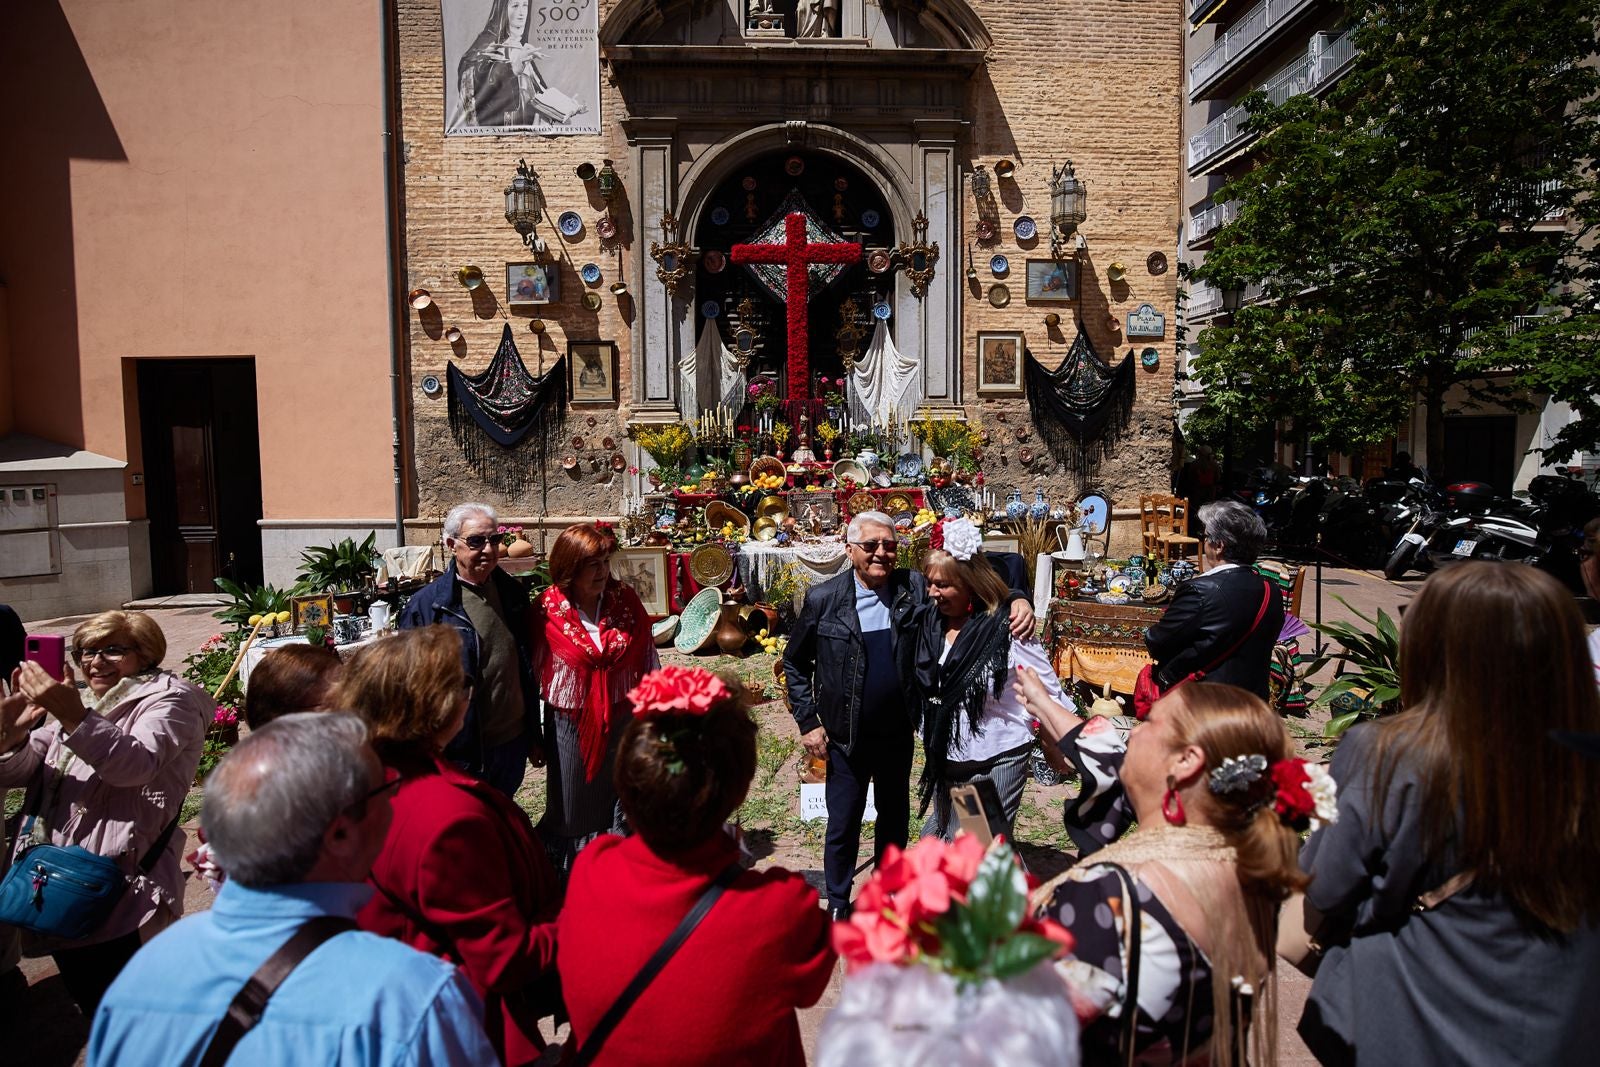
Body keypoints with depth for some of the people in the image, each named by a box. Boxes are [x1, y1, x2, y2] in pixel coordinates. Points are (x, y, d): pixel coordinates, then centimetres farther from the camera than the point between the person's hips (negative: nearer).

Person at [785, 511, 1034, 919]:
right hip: (846, 736, -2)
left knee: (895, 819, 20)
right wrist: (808, 722, -5)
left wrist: (1017, 600, -27)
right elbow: (795, 664, 0)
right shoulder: (823, 598, -10)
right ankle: (838, 904, 35)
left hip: (898, 732, 2)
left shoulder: (914, 588, -8)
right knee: (843, 824, 11)